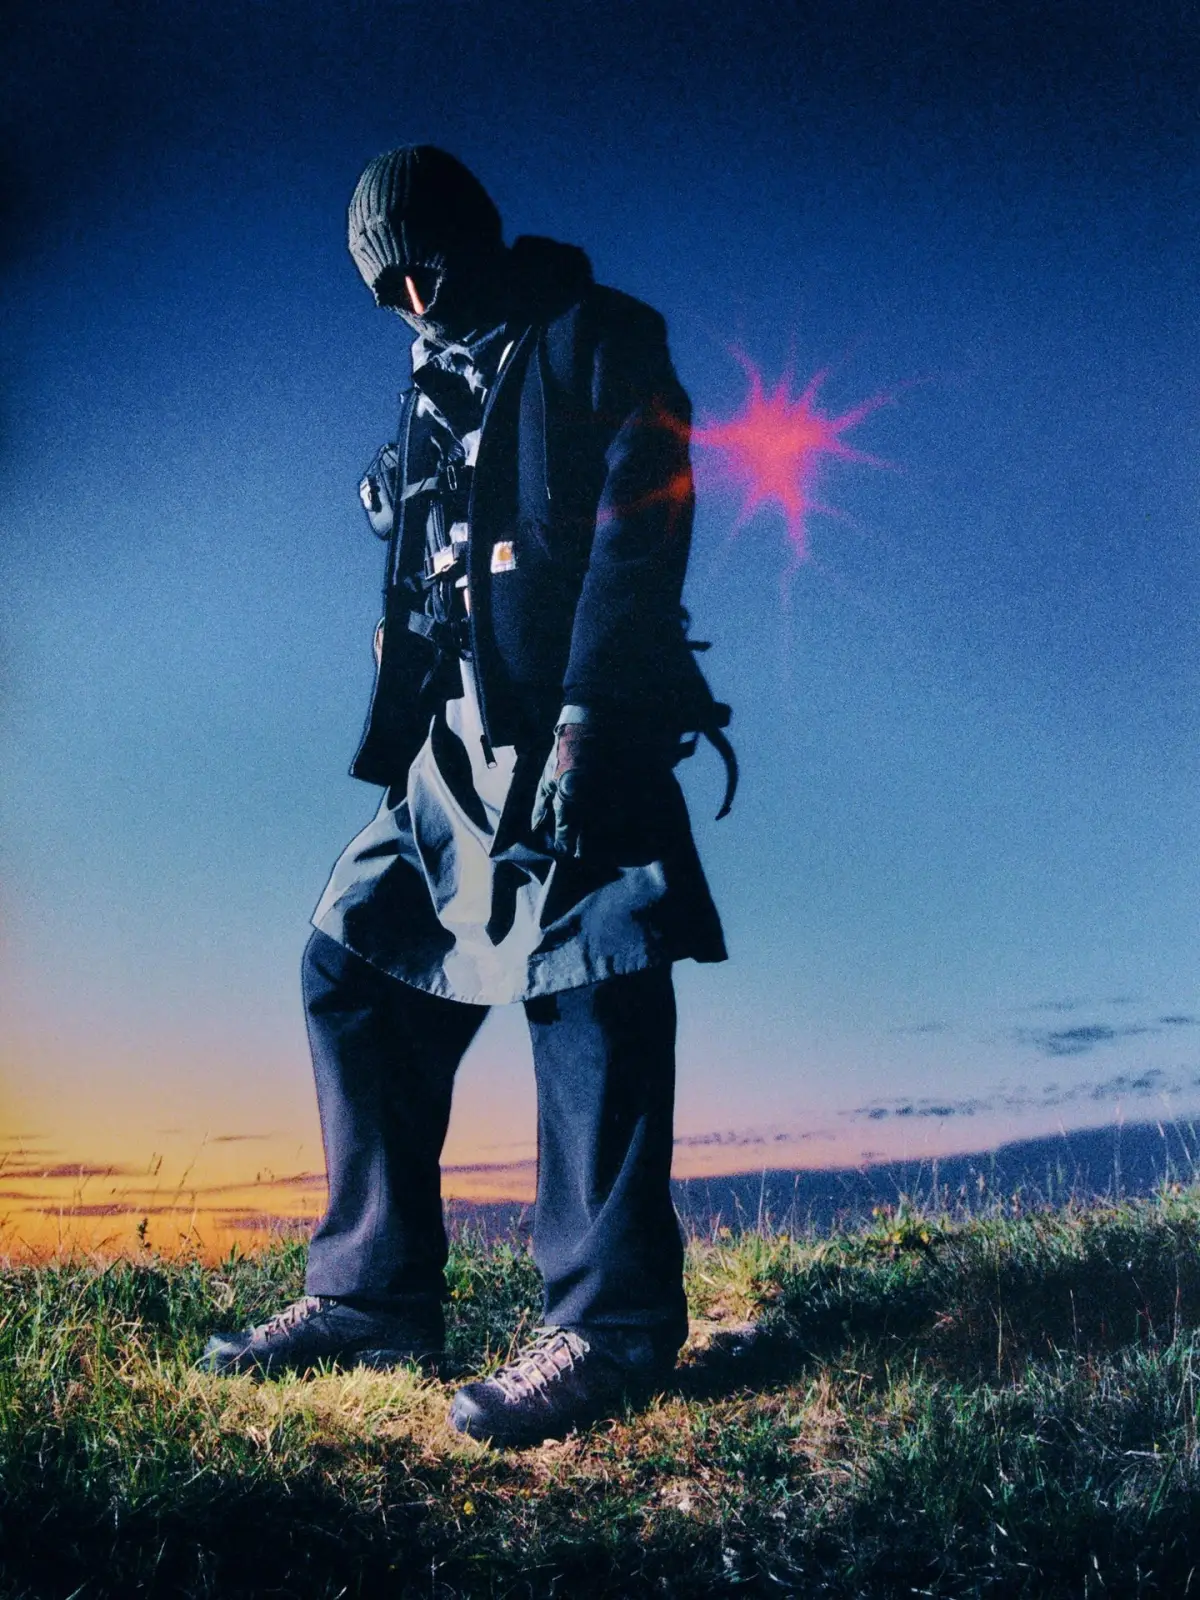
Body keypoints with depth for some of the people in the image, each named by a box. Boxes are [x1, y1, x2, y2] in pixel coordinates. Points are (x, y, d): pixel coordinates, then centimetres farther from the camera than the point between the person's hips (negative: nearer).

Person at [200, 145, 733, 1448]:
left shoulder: (596, 341, 2)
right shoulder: (434, 390, 24)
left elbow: (639, 530, -11)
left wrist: (586, 717, -21)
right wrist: (395, 750, 15)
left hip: (576, 732, -8)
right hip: (457, 751, 8)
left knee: (586, 990, -12)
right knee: (355, 967, 5)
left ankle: (611, 1323, -6)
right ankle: (373, 1294, 13)